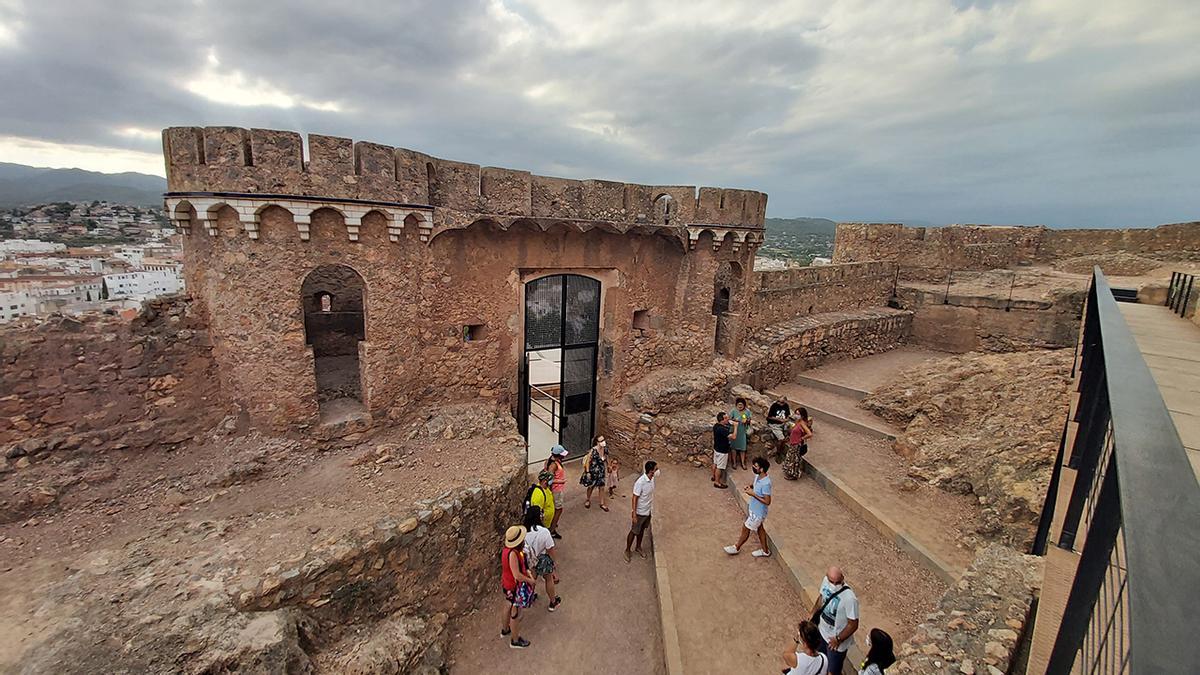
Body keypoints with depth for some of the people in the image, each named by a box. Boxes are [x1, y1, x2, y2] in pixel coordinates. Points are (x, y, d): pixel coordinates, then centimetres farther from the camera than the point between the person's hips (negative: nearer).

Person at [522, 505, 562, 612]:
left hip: (529, 560, 4)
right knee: (549, 579, 23)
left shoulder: (523, 531, -22)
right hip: (543, 560, -3)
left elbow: (523, 547, -7)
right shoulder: (544, 532, -33)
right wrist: (555, 561, -2)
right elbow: (550, 549, -20)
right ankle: (553, 602, 42)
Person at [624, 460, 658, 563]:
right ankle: (627, 550, 31)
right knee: (634, 532, 11)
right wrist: (634, 514, -20)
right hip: (640, 512, -7)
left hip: (648, 511, 7)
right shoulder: (640, 482, -32)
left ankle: (638, 547, 45)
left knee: (642, 529, 25)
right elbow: (635, 498, -24)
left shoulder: (652, 478, -8)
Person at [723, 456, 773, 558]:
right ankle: (765, 550, 42)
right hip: (754, 509, 8)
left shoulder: (766, 483, -34)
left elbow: (767, 502, -28)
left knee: (745, 528, 10)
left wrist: (753, 494, -30)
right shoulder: (758, 476, -7)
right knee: (759, 528, 23)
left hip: (758, 512, -8)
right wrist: (750, 487, -7)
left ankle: (737, 548, 32)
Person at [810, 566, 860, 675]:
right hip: (822, 631, 6)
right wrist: (813, 615, 9)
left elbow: (853, 624, -24)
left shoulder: (850, 598, -35)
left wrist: (838, 639, -19)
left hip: (836, 641, -6)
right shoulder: (826, 580, -17)